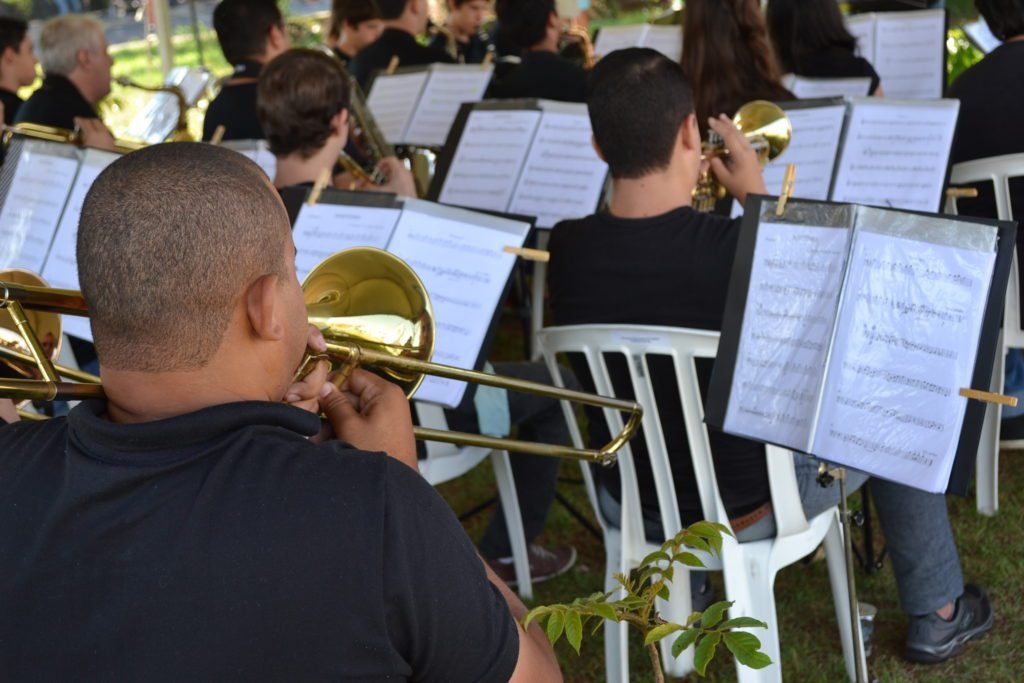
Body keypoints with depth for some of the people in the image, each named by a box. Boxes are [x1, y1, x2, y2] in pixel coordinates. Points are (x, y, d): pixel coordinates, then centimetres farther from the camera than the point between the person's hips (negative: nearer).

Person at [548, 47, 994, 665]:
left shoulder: (566, 249, -18)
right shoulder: (742, 246, -29)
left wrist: (690, 203, 1)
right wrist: (757, 196, 0)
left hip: (628, 502, 4)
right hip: (745, 506, -4)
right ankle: (936, 615, 36)